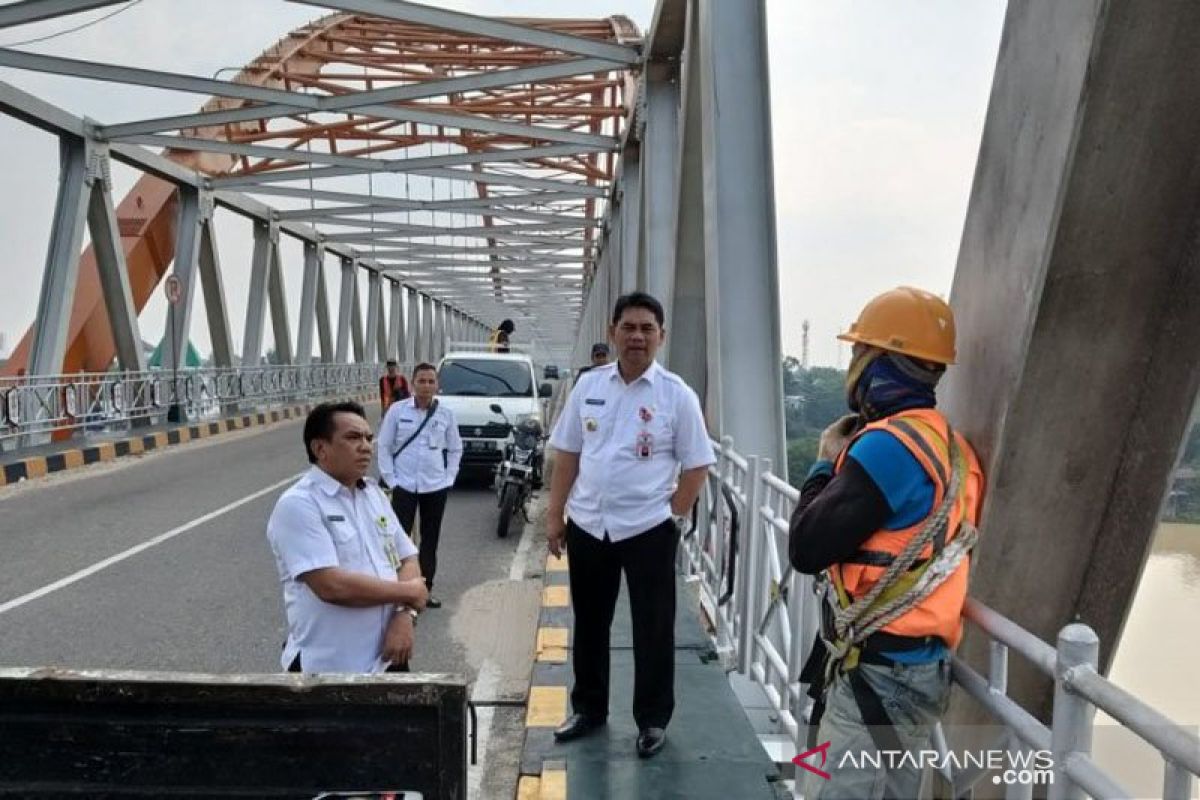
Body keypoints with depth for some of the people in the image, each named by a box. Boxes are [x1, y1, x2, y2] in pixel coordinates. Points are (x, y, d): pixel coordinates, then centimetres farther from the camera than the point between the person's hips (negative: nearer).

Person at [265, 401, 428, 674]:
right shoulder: (297, 505, -15)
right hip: (331, 668, -6)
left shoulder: (374, 494, 7)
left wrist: (405, 615, -12)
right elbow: (332, 586, -24)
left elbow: (408, 559, 7)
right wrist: (408, 592, -13)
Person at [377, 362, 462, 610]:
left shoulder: (446, 414, 0)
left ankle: (426, 588, 25)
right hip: (404, 486, -2)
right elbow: (384, 446, -1)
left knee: (430, 539, 12)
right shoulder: (397, 410, -5)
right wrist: (390, 479, -6)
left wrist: (449, 478, 0)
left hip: (436, 487, 2)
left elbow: (455, 449, 9)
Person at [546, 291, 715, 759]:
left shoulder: (677, 395, -6)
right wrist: (555, 515, 5)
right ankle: (589, 709, 35)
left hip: (648, 530, -3)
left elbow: (696, 466, -2)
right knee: (589, 624, 17)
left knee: (653, 629, 8)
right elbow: (567, 454, 7)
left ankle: (653, 720, 26)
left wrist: (671, 517, -7)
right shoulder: (588, 386, 3)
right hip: (586, 526, 3)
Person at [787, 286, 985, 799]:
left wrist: (825, 464, -4)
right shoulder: (945, 443, 10)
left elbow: (808, 549, -18)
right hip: (918, 666, 10)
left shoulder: (888, 445, -20)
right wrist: (849, 459, 8)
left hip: (879, 673, -10)